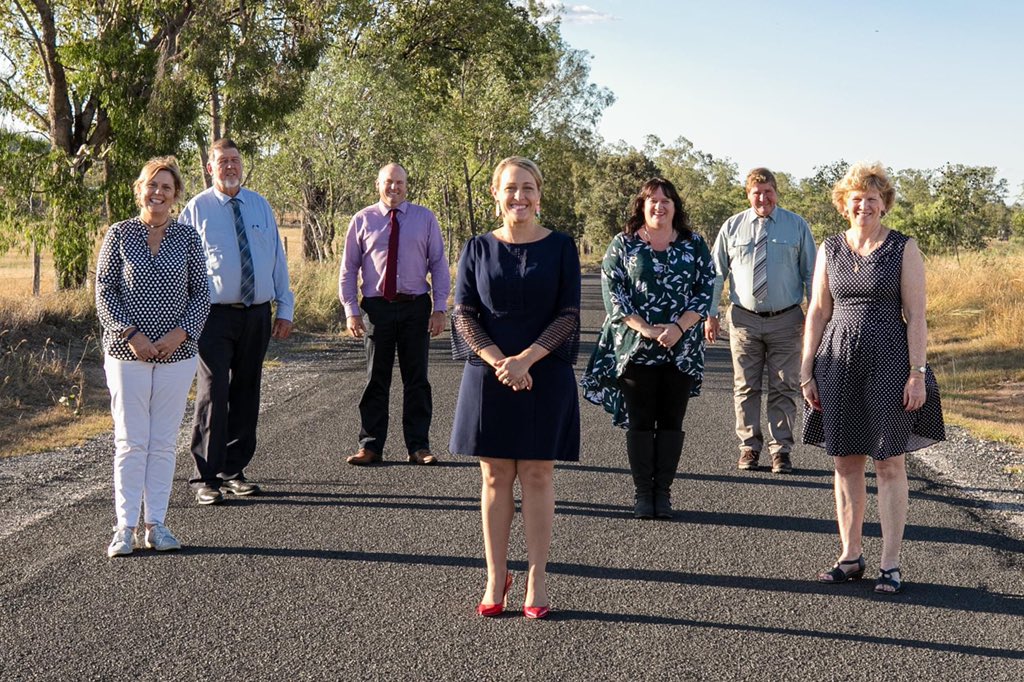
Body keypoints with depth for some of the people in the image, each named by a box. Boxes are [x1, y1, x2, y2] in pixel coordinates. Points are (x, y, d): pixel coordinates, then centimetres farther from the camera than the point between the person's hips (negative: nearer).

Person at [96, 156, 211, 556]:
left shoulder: (187, 238, 5)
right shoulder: (119, 235, 2)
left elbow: (201, 294, 5)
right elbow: (104, 293, -1)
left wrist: (180, 333, -10)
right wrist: (131, 334, -12)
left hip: (177, 354, 2)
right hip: (127, 353, -1)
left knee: (163, 442, 5)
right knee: (130, 441, -1)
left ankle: (156, 524, 12)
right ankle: (125, 527, 5)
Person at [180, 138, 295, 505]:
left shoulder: (261, 206, 12)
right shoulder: (197, 209, 1)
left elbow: (278, 259, 13)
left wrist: (285, 308, 9)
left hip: (257, 315, 4)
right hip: (215, 314, -4)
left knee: (246, 394, 9)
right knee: (213, 395, -9)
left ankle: (233, 471, 19)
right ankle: (205, 478, -3)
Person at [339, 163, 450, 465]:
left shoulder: (425, 219, 6)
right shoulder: (362, 220, 4)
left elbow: (439, 264, 6)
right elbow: (349, 268, 6)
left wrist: (440, 308, -3)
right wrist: (351, 310, -2)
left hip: (416, 307, 1)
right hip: (377, 307, 0)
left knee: (416, 379, 5)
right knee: (376, 380, 4)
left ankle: (418, 446, 11)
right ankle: (370, 446, 11)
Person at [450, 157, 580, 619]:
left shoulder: (560, 247, 1)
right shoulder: (478, 249, 4)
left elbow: (569, 314, -4)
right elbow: (464, 315, 0)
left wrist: (526, 359, -16)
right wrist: (499, 362, -14)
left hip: (545, 377, -1)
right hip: (488, 376, 1)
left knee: (537, 476, 3)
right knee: (495, 477, 6)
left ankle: (536, 580, 10)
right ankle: (495, 578, 15)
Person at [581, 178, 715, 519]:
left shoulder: (694, 245, 7)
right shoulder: (623, 244, 4)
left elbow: (706, 290, 2)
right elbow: (612, 291, -3)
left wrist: (679, 328, -11)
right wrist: (644, 328, -13)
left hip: (682, 348, 1)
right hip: (635, 348, -1)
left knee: (671, 421, 4)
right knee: (640, 421, 1)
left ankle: (663, 491, 12)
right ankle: (642, 492, 8)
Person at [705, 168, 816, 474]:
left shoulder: (797, 226, 4)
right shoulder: (732, 227, 5)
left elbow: (811, 273, 6)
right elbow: (716, 272, 9)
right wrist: (710, 314, 5)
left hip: (785, 321, -1)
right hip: (744, 319, 1)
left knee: (783, 389, 2)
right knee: (745, 388, 5)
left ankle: (781, 450, 9)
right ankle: (749, 447, 14)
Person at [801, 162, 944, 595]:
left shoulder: (904, 249, -1)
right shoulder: (830, 250, 9)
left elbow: (915, 315, -4)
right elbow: (817, 313, 9)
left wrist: (917, 373, -11)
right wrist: (806, 371, 4)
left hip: (888, 363, -3)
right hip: (838, 364, 3)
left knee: (889, 462, -1)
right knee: (845, 462, 7)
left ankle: (891, 564, 4)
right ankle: (851, 557, 16)